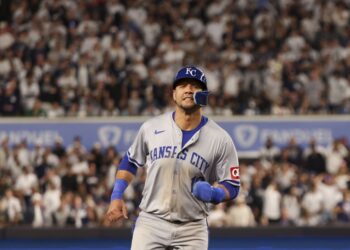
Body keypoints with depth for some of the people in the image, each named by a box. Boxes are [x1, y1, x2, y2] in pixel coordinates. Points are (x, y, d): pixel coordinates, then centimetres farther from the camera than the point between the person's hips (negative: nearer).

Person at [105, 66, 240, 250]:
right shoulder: (151, 128, 1)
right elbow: (130, 162, 16)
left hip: (192, 230, -1)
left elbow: (232, 186, 2)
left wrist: (212, 193, -19)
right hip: (151, 223, 1)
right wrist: (116, 196, 5)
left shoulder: (220, 139, -3)